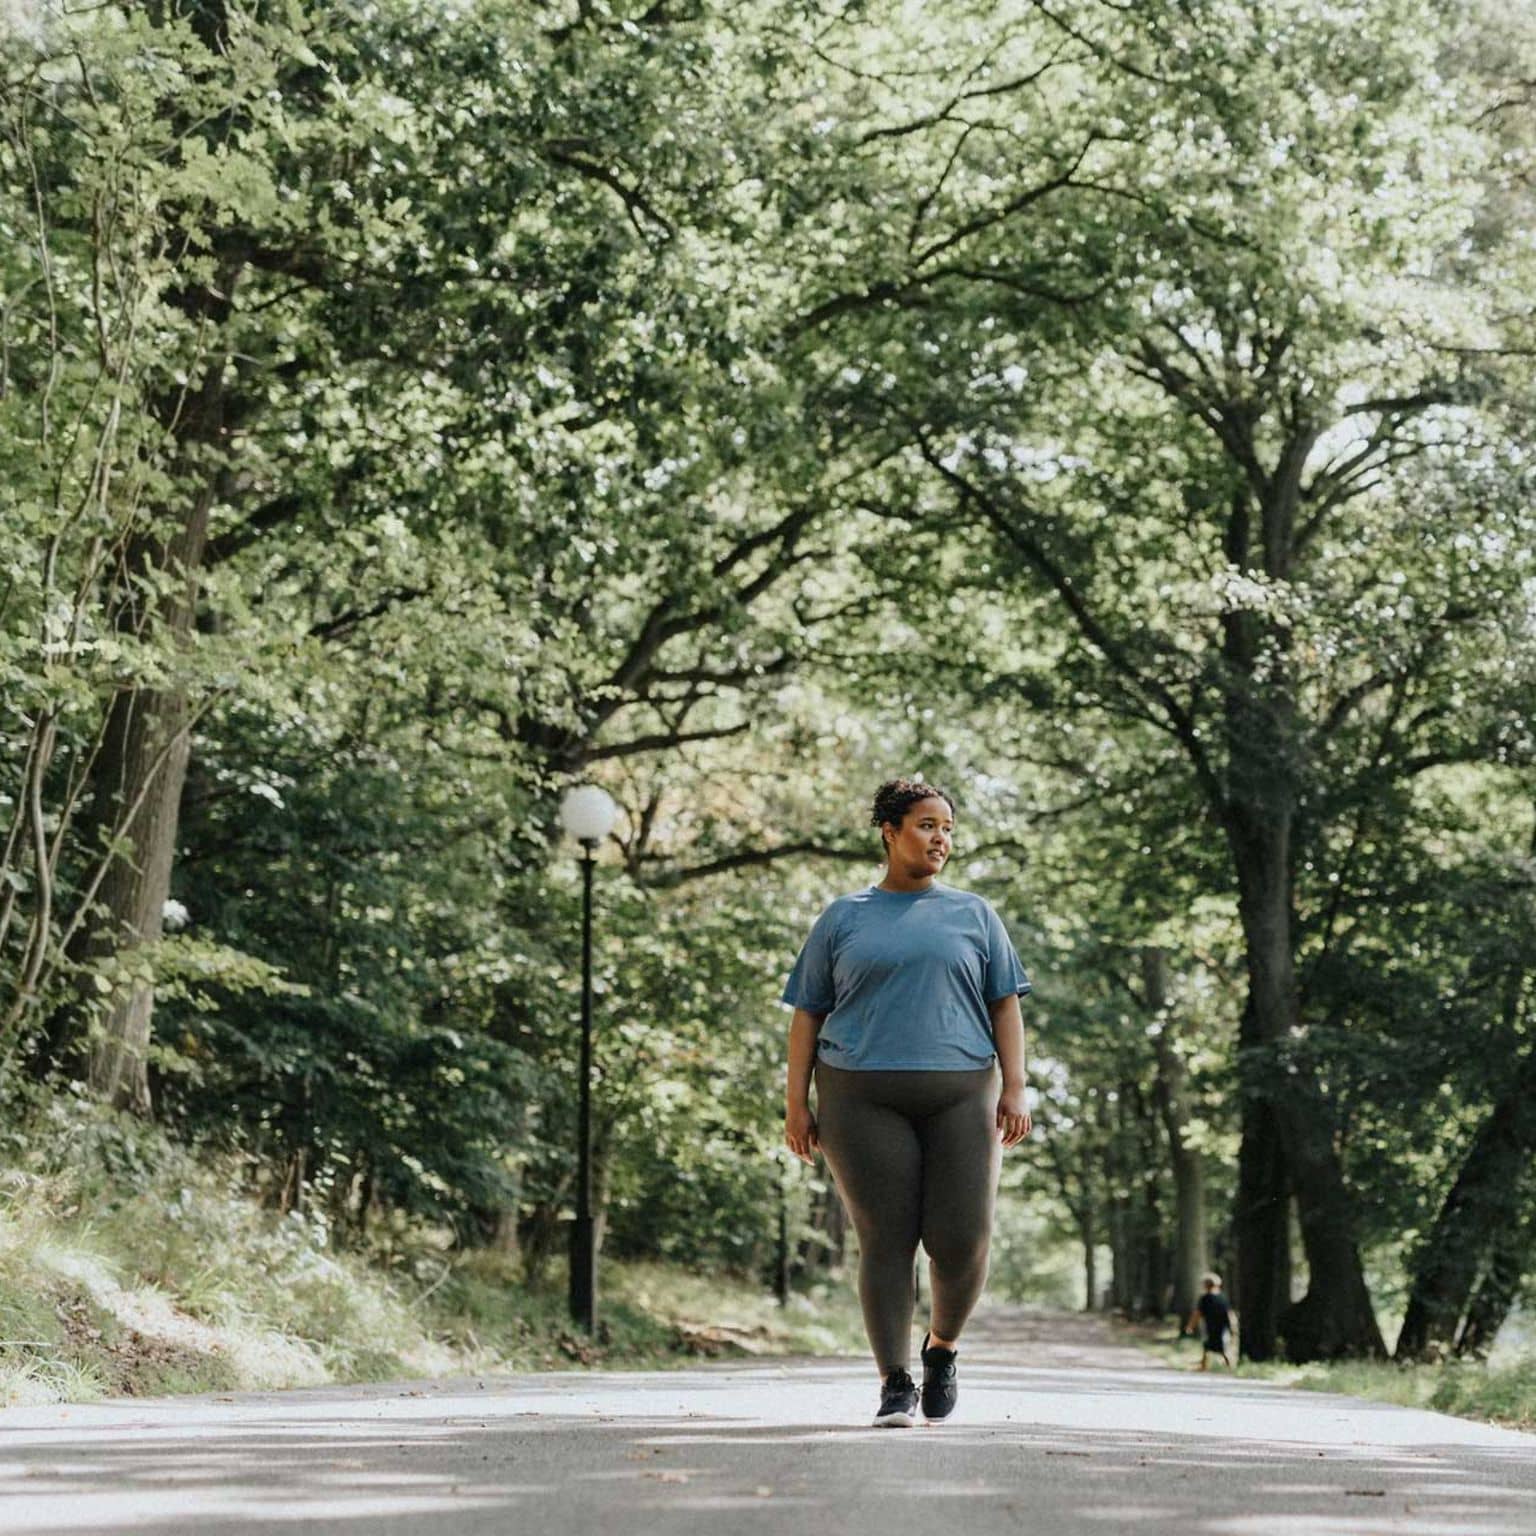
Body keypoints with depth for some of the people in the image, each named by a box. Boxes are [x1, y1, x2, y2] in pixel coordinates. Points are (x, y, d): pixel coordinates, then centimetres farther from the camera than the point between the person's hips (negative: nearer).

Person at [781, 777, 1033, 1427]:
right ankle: (894, 1385, 1)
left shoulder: (974, 914, 14)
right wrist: (796, 1102, 2)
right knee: (885, 1240, -5)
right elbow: (808, 1013, 10)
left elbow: (1005, 1006, 11)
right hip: (865, 1101, -1)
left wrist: (1015, 1090, -1)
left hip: (960, 1097, 1)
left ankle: (942, 1346, 21)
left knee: (963, 1241, -7)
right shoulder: (843, 918, 12)